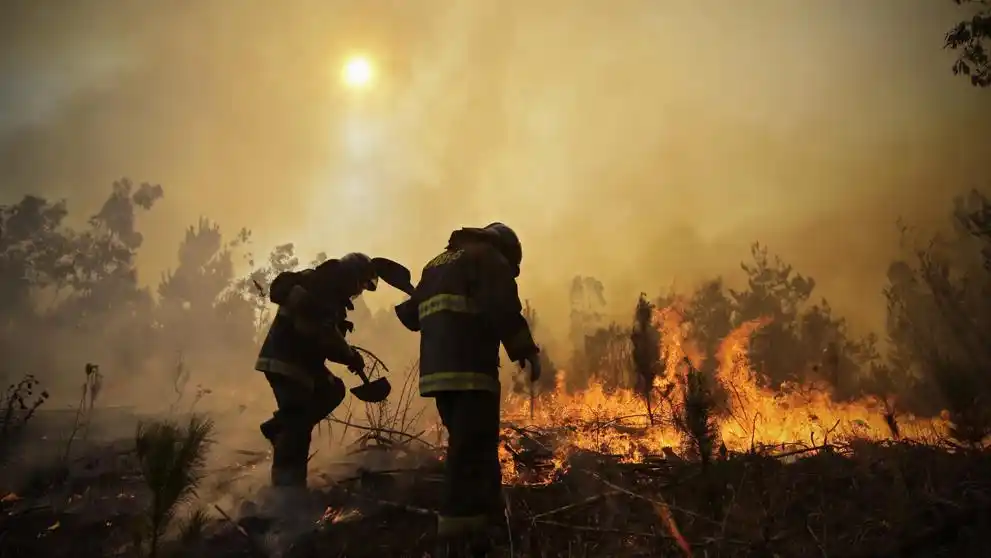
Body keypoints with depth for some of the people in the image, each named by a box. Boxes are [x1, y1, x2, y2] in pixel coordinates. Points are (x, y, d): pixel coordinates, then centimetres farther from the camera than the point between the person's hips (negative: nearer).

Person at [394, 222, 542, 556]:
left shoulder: (436, 263, 25)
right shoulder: (489, 259, 1)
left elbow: (411, 314, 25)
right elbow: (502, 309, -15)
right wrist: (525, 350, -9)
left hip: (436, 371, 8)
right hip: (470, 370, -8)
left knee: (469, 450, 15)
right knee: (472, 454, -8)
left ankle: (474, 528, 19)